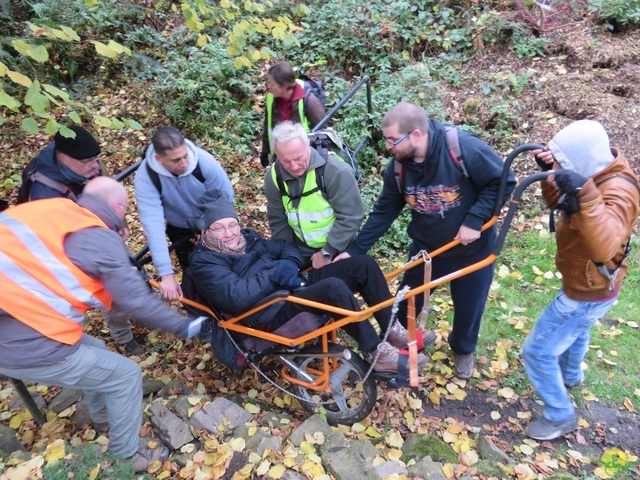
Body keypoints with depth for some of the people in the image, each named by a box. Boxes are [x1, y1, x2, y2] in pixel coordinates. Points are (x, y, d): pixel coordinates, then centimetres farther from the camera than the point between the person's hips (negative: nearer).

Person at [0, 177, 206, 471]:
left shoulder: (53, 210, 7)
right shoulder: (101, 239, -14)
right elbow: (136, 302, -14)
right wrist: (183, 327, -1)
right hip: (30, 348, -8)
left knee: (96, 351, 28)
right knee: (126, 374, 8)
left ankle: (104, 419, 49)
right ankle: (124, 458, 25)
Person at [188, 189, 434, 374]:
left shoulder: (246, 238, 15)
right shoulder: (205, 262, -8)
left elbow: (286, 247, 19)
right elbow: (236, 297, -24)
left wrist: (289, 264, -6)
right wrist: (275, 272, -17)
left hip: (293, 288, 9)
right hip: (273, 315, -9)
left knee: (364, 264, -4)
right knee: (334, 287, -35)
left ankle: (394, 332, 3)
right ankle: (379, 354, -18)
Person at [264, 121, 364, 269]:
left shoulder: (336, 171, -28)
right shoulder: (274, 176, -12)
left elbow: (350, 217, -24)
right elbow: (278, 221, -1)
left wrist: (327, 253, -20)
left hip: (337, 247, -3)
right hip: (300, 248, 4)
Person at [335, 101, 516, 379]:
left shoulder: (465, 148, -28)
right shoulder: (397, 168, -13)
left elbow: (503, 182, -18)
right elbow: (384, 213, -6)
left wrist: (474, 220, -27)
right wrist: (354, 250, -10)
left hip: (471, 249, -2)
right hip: (425, 248, 3)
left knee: (468, 308, 16)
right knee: (407, 303, 14)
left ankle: (463, 350, 49)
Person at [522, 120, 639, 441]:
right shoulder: (595, 176, -5)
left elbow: (605, 246, -48)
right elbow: (555, 201, 8)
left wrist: (585, 195, -58)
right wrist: (549, 171, -9)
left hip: (588, 292, -10)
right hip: (585, 281, 10)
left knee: (537, 351, 0)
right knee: (575, 329, 35)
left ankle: (560, 416, 21)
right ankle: (570, 376, 64)